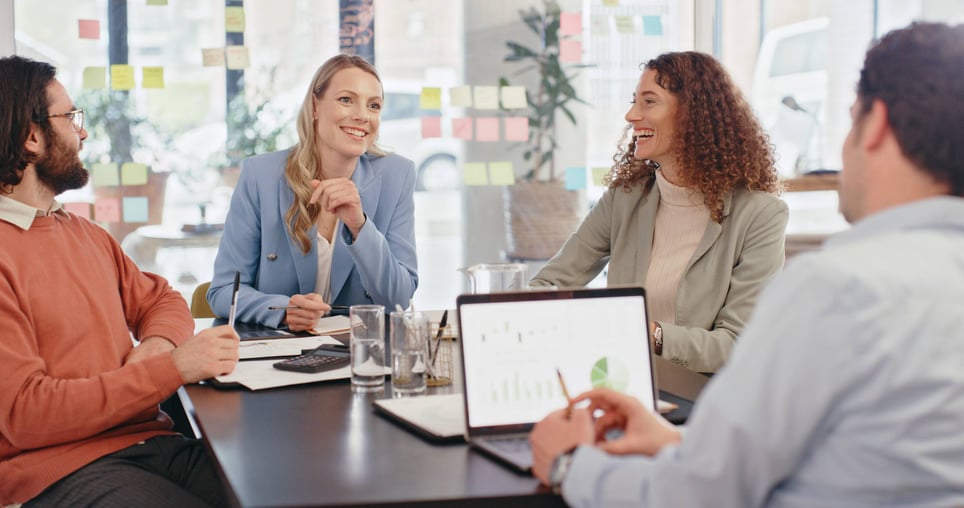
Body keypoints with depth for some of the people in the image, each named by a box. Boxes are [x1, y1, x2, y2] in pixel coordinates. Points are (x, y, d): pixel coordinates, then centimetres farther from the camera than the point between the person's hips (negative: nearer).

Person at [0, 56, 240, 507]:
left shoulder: (85, 232, 18)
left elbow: (161, 299, 26)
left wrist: (158, 343, 1)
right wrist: (172, 368, -18)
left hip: (150, 441, 8)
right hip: (61, 468, -8)